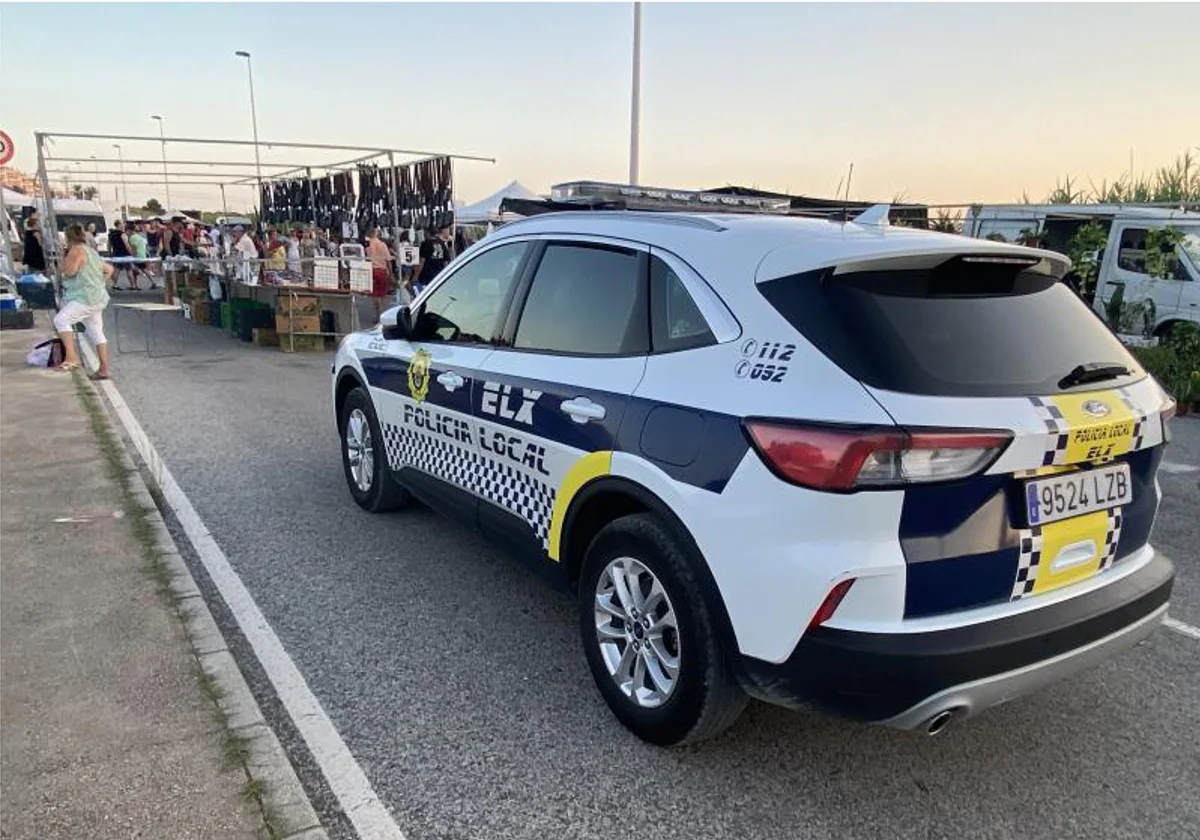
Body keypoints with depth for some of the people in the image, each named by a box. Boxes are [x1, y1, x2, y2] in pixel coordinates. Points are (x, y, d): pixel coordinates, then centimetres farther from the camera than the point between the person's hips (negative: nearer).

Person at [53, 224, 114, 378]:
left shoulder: (77, 250, -9)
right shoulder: (92, 252, 20)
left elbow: (69, 271, -16)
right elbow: (109, 269, 29)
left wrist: (66, 258, 1)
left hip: (86, 298, -10)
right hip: (98, 298, 10)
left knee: (61, 320, -20)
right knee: (97, 333, 11)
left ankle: (71, 358, -31)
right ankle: (104, 369, 13)